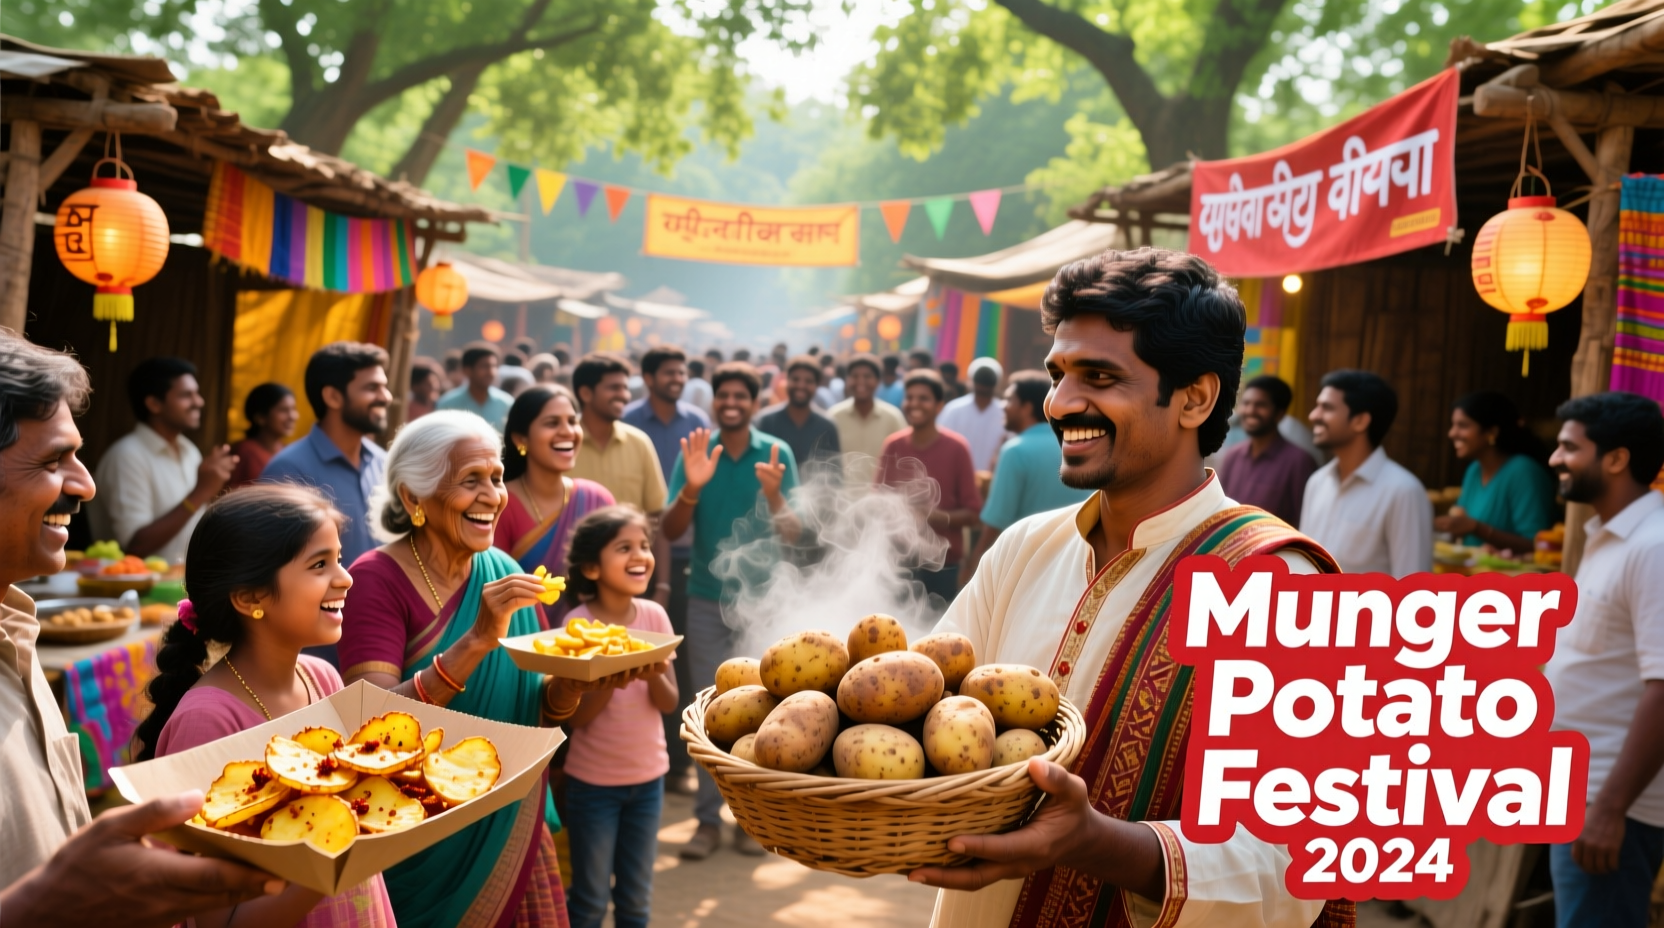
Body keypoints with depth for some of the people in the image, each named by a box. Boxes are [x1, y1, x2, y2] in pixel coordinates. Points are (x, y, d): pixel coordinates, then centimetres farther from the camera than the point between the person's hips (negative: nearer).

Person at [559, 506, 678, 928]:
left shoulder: (654, 615, -5)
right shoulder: (579, 624, -15)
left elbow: (670, 703, -4)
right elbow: (576, 716, -15)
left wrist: (654, 675, -25)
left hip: (648, 778, 3)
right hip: (593, 781, -3)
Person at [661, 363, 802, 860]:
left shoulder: (776, 453, -3)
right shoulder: (695, 451, -1)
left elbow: (792, 536, -6)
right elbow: (671, 530, -7)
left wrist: (773, 494, -25)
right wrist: (692, 487, -24)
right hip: (707, 599, 1)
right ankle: (707, 817, 12)